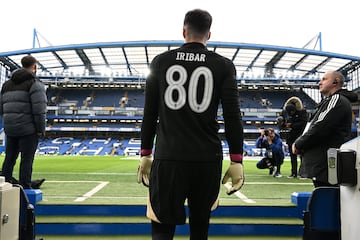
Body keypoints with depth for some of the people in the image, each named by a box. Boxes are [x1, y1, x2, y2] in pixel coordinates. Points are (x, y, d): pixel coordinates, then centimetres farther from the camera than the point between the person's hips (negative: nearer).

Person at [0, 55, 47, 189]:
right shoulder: (34, 83, -8)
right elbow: (39, 110, -16)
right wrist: (41, 129, -10)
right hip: (28, 129, -7)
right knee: (26, 160, -2)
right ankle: (25, 188, 1)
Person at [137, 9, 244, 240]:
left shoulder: (161, 62, 6)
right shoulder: (224, 65, 3)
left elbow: (149, 114, 7)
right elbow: (233, 116, -2)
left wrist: (145, 154, 15)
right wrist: (237, 161, 3)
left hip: (168, 158, 0)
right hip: (208, 159, 1)